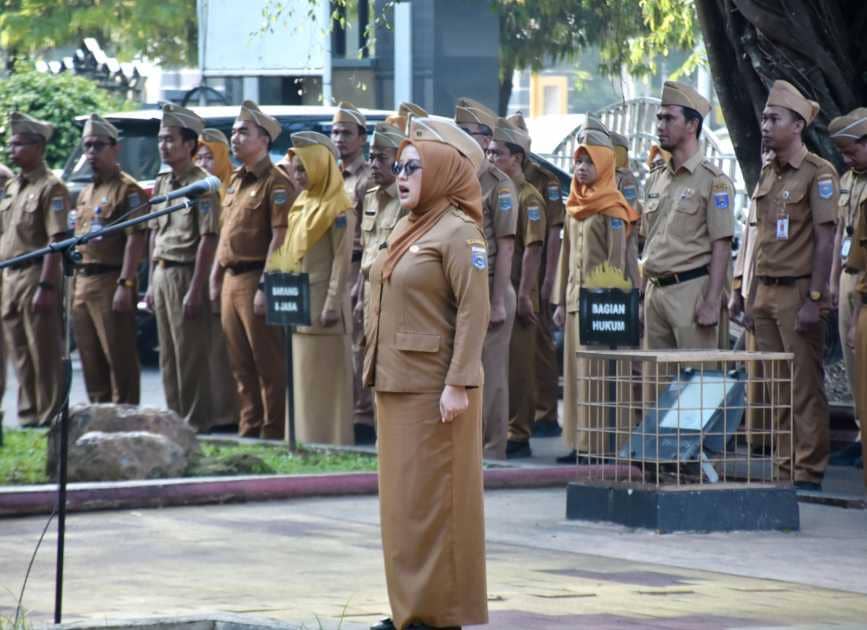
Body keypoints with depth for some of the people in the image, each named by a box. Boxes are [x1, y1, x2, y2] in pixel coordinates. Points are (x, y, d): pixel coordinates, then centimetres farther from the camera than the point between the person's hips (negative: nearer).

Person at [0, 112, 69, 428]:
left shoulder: (51, 188, -9)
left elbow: (57, 241, -15)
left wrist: (45, 286, -21)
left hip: (35, 277, -8)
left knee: (44, 354, -4)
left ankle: (48, 417, -1)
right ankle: (28, 415, 17)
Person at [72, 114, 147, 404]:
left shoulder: (128, 189, -7)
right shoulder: (85, 194, 20)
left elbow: (136, 239, -15)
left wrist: (125, 285, -22)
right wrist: (75, 287, 18)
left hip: (111, 282, -9)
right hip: (83, 283, 9)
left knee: (119, 358, -7)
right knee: (91, 359, 11)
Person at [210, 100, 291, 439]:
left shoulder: (275, 183, -10)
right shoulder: (235, 182, 18)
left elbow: (280, 238, -16)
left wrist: (265, 287, -21)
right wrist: (216, 279, 17)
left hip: (255, 279, -9)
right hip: (231, 280, 9)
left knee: (268, 364, -4)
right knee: (241, 365, 11)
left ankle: (273, 433, -2)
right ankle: (249, 428, 17)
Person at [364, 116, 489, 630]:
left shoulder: (458, 232, -11)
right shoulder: (408, 229, 15)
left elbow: (474, 312, -17)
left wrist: (458, 384, -21)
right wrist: (379, 374, 17)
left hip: (434, 389, -9)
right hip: (397, 385, 9)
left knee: (431, 499, -5)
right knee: (403, 498, 11)